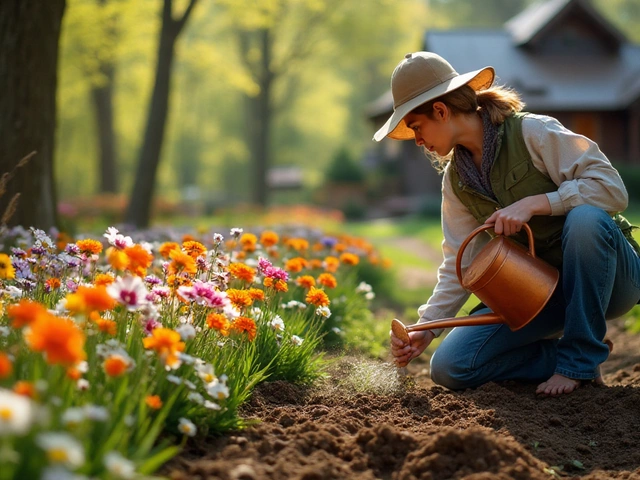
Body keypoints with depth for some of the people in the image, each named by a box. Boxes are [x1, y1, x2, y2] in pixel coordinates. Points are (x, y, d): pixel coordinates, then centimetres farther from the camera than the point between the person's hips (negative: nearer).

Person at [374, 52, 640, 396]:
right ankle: (569, 354, 2)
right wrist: (425, 329, -8)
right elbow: (459, 266, 4)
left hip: (607, 276, -5)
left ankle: (580, 358, -21)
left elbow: (612, 188, -22)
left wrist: (532, 204, -29)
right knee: (448, 367, -13)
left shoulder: (531, 132, -14)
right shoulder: (455, 179, 5)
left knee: (585, 217, -39)